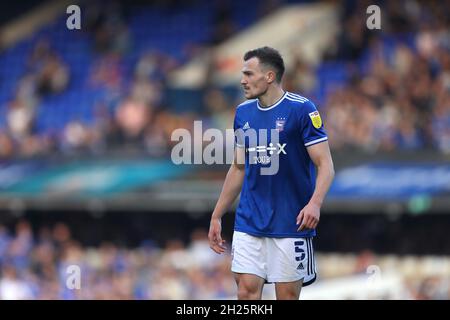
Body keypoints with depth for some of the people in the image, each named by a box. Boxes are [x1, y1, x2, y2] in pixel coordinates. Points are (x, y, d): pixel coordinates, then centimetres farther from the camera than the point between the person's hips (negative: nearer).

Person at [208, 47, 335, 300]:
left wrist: (315, 203, -29)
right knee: (247, 291, -3)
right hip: (248, 223, 5)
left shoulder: (301, 109, -9)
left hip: (291, 224, -5)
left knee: (287, 295, 1)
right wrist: (217, 217, 17)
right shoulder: (243, 112, 9)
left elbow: (325, 165, -12)